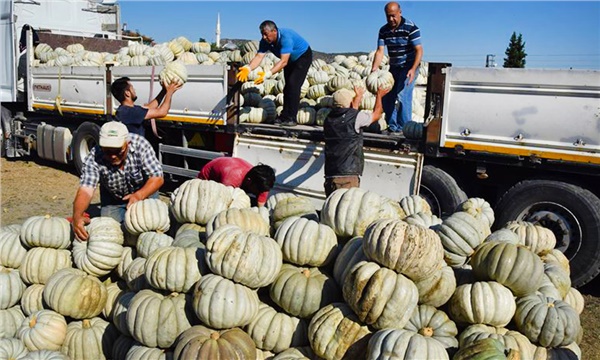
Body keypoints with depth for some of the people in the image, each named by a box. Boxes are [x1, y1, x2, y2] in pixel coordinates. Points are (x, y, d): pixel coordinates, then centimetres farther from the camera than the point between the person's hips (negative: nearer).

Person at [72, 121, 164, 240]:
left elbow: (157, 178, -28)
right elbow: (86, 190, -38)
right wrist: (77, 216, -58)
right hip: (112, 199, 1)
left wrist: (139, 195, -47)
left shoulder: (140, 144, -30)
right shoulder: (93, 158, -29)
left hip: (144, 191, -1)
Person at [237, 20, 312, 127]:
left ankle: (291, 118, -18)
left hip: (303, 56, -8)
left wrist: (267, 74, -56)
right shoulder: (265, 41, -17)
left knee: (293, 85, -19)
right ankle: (284, 116, 13)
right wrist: (248, 68, -46)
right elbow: (259, 56, -26)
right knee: (287, 86, 7)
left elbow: (283, 61, -46)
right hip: (290, 60, 8)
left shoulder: (285, 38, -38)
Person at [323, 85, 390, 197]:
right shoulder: (357, 117, -7)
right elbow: (376, 114, 13)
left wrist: (358, 97, 45)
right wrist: (379, 95, 32)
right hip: (348, 176, -6)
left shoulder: (329, 119, 10)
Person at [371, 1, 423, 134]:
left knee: (403, 96, -16)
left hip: (409, 67, -6)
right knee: (387, 97, 6)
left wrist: (413, 69, -34)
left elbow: (419, 50, -21)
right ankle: (392, 127, 20)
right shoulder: (384, 30, -1)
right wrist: (374, 70, -21)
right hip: (393, 67, 6)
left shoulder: (410, 27, -16)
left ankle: (403, 129, -6)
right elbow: (380, 51, -6)